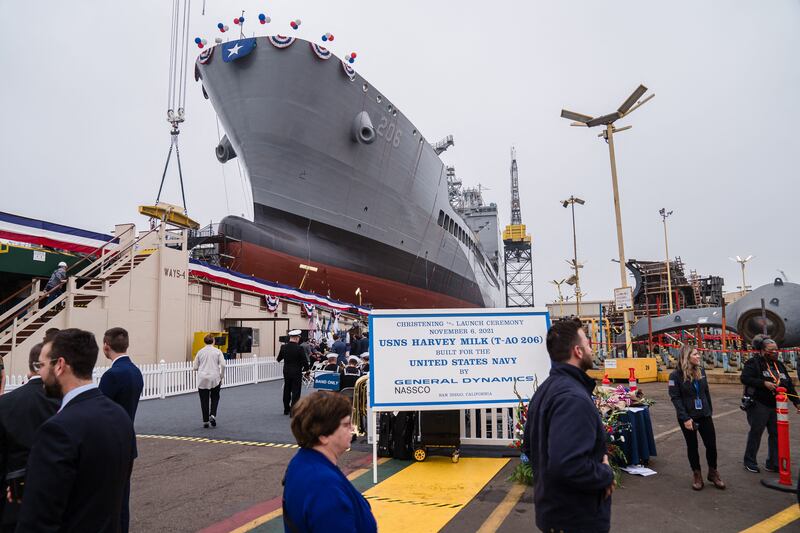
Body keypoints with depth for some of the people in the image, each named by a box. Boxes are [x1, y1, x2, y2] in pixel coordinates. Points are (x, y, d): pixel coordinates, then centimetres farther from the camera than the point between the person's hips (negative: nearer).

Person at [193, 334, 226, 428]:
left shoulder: (200, 351, 5)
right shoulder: (217, 351, -1)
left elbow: (195, 367, 7)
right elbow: (223, 365, -10)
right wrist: (221, 376, 2)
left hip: (202, 379, 1)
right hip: (214, 378, -1)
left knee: (204, 400, 10)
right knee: (215, 397, 18)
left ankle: (205, 421, 12)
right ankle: (212, 415, 0)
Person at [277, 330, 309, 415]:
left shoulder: (283, 347, -4)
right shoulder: (299, 348, -17)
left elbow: (278, 359, 9)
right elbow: (305, 361, -16)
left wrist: (278, 359, 33)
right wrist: (305, 369, 3)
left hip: (286, 372, 5)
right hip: (297, 373, -5)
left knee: (287, 390, 19)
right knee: (295, 392, 2)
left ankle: (286, 409, 31)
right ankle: (293, 411, 0)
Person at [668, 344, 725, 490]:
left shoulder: (701, 371, 3)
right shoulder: (676, 375, -13)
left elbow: (706, 392, 12)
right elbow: (675, 398, -14)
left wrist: (710, 411, 10)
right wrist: (685, 418, -18)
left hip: (704, 415, 4)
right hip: (688, 417, -4)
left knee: (711, 444, 5)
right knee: (692, 446, 9)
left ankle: (713, 473, 25)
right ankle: (697, 475, 23)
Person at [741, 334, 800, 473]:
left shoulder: (779, 365, 14)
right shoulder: (754, 362, -7)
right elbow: (744, 378, -19)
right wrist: (764, 383, -25)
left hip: (776, 406, 7)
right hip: (758, 405, -6)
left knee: (776, 434, 8)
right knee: (755, 433, 3)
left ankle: (772, 464, 20)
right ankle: (749, 462, 16)